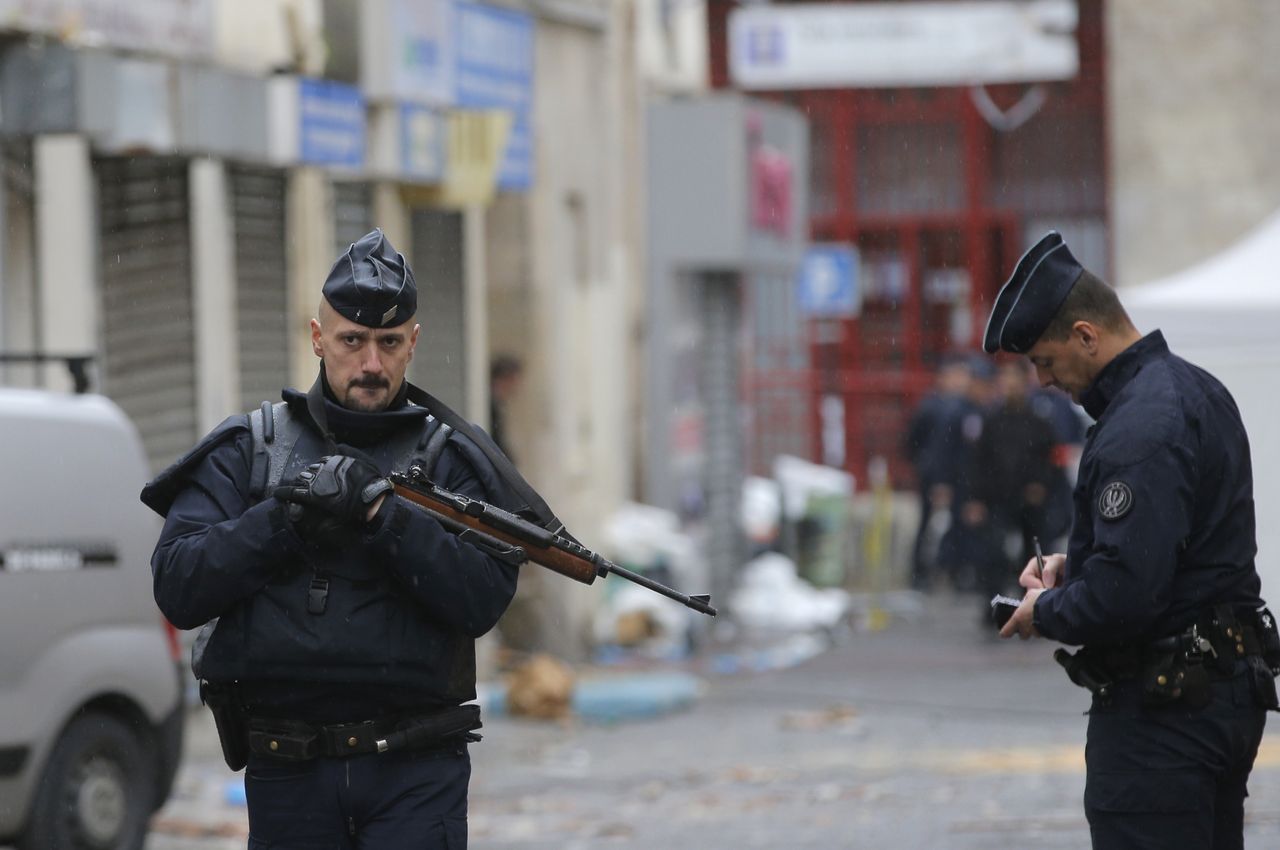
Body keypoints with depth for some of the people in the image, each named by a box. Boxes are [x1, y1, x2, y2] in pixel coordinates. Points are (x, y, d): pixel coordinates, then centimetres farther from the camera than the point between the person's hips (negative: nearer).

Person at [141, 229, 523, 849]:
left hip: (416, 776, -2)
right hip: (286, 777, 2)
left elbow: (483, 599, -9)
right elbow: (178, 588, -3)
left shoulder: (448, 459, 5)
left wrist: (380, 512, -17)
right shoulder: (245, 451, 8)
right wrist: (286, 517, -12)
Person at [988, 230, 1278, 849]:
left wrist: (1047, 611, -10)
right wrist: (1072, 562, 14)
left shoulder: (1138, 431, -23)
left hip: (1162, 715, -11)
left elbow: (1124, 595, -29)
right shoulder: (1194, 388, 11)